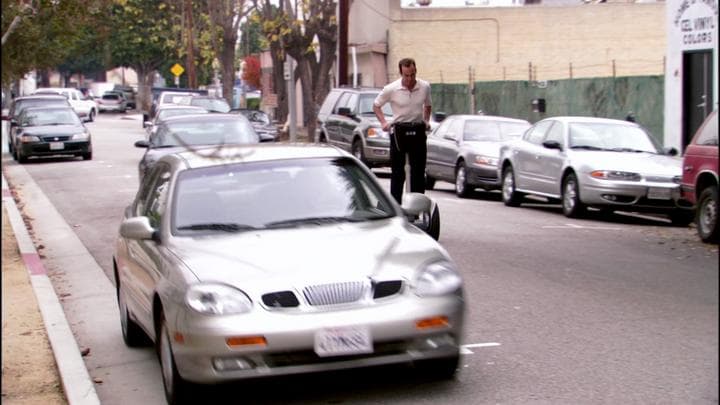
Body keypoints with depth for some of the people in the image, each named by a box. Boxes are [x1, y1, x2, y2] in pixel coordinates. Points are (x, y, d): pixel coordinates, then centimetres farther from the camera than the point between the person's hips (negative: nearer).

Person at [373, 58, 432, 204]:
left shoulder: (425, 87, -1)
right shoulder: (391, 89, -9)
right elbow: (376, 105, 5)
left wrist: (426, 120, 4)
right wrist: (383, 122, -7)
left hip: (418, 132, 3)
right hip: (398, 132, -2)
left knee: (418, 172, 5)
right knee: (397, 173, 0)